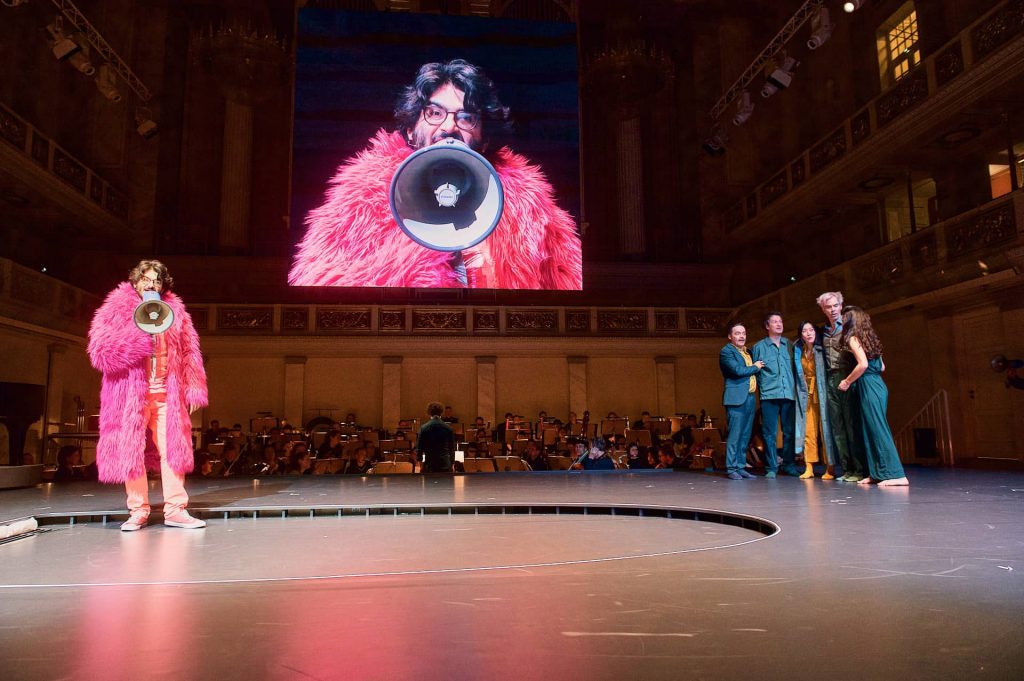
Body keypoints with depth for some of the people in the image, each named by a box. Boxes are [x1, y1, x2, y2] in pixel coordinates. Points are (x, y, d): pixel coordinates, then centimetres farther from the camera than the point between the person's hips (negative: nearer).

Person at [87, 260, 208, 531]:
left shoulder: (175, 311, 10)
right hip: (130, 395, -2)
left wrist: (193, 389, 3)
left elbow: (189, 354, 9)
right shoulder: (116, 310, 2)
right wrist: (139, 338, -16)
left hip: (166, 395, 2)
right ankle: (138, 512, 10)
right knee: (131, 451, 0)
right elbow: (101, 353, -7)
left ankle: (175, 510, 2)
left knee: (173, 448, -2)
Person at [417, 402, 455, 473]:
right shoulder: (448, 428, 0)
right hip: (445, 464, 1)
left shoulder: (424, 428, -5)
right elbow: (452, 448, 6)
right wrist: (451, 462, 15)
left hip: (429, 464, -1)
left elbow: (419, 448, -3)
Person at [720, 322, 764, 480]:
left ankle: (741, 467, 15)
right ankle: (731, 469, -4)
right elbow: (738, 370, -16)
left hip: (750, 398, 8)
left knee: (745, 435, 9)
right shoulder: (726, 351, -5)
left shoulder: (748, 351, 21)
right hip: (737, 397, -8)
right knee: (735, 434, -8)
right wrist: (755, 367, -2)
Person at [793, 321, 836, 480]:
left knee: (825, 428, -4)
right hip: (806, 395, 3)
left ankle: (830, 468, 0)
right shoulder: (798, 352, 7)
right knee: (808, 431, 0)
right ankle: (808, 467, 2)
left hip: (822, 394, -3)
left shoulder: (821, 349, -4)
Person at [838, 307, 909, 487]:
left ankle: (896, 474, -11)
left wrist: (847, 381, -8)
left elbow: (863, 364, -21)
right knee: (870, 429, 10)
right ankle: (876, 472, 11)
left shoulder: (853, 337, -7)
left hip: (868, 386, -9)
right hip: (877, 384, 9)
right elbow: (881, 367, 19)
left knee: (877, 429, -9)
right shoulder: (867, 337, 17)